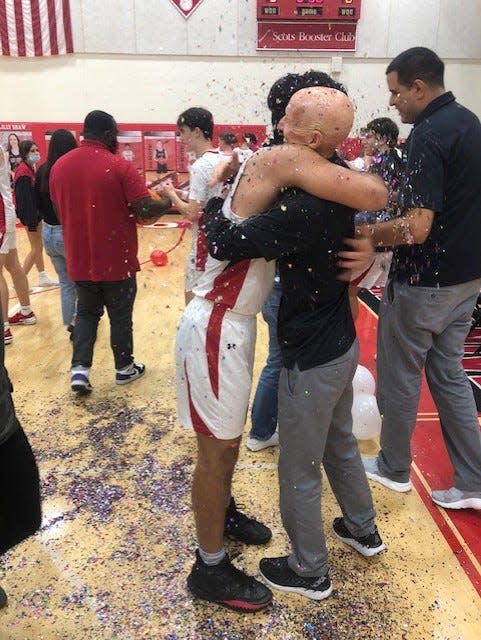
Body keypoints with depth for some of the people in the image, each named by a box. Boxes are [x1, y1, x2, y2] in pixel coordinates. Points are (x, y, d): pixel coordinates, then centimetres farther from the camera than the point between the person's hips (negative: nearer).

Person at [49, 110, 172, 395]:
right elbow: (146, 211, -18)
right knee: (120, 315, 12)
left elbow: (60, 210, 12)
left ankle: (80, 369, 8)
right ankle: (124, 368, 26)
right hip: (117, 258, -4)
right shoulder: (120, 166, -15)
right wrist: (169, 202, 0)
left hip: (80, 258, 4)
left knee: (86, 312, 18)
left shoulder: (59, 166, 2)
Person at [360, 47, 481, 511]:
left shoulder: (428, 134, -19)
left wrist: (366, 234, -12)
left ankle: (393, 468, 29)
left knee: (400, 376, 9)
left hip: (425, 282, -9)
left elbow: (416, 228, -28)